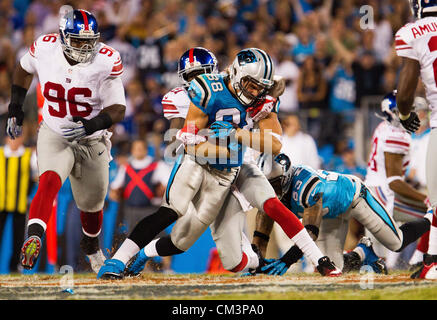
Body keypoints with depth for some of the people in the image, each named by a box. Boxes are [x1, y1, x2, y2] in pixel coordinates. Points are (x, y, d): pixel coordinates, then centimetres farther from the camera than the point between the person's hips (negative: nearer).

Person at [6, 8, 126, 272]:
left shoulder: (106, 61, -21)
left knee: (92, 205, 18)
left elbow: (118, 109, -22)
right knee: (50, 181, -31)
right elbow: (24, 69, 8)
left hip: (92, 141, 1)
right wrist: (15, 108, 7)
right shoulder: (45, 48, -16)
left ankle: (92, 248, 48)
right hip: (54, 136, -1)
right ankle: (33, 239, -44)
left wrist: (92, 125, -40)